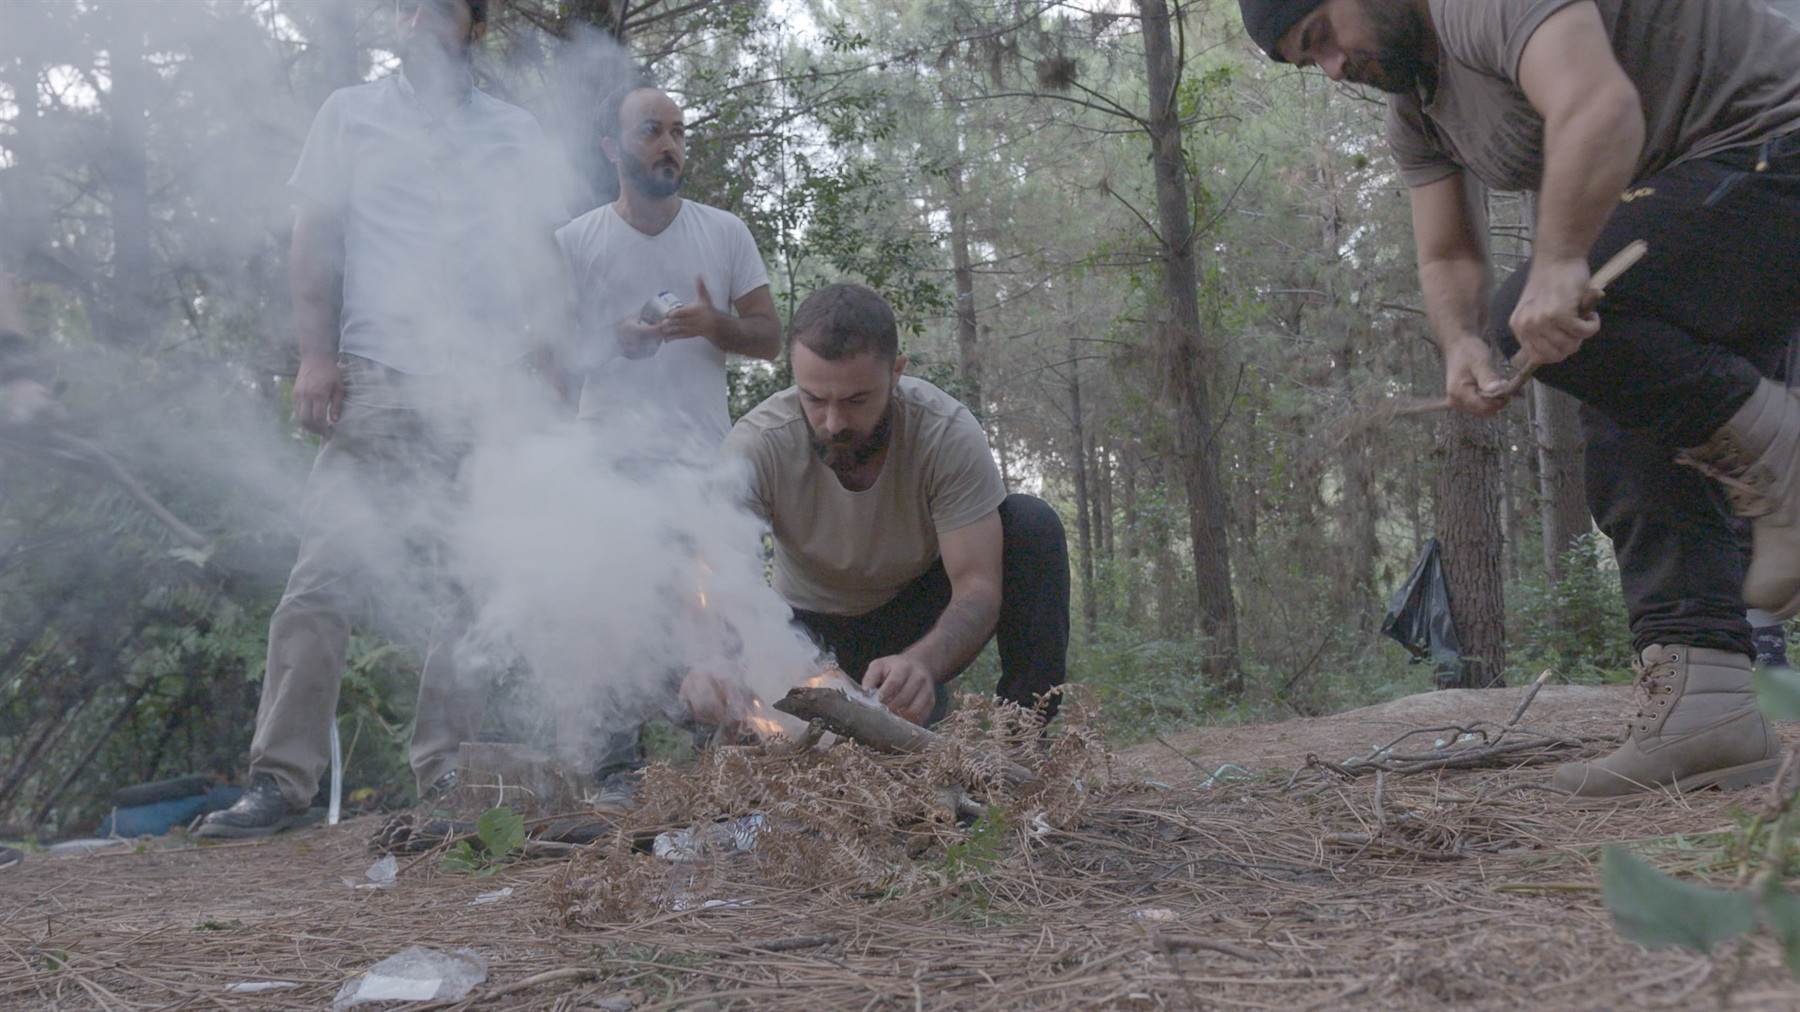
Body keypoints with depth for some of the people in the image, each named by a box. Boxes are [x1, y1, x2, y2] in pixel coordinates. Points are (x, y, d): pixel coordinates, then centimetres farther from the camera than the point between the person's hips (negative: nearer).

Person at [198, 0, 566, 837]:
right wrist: (316, 355, -5)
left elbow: (540, 260, 15)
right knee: (327, 571, -10)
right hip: (376, 380, -1)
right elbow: (315, 242, 8)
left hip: (486, 390, 2)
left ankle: (448, 769, 9)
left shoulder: (517, 136, 18)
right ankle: (281, 778, -7)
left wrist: (531, 364, 1)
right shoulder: (351, 115, 15)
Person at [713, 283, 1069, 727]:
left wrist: (923, 662, -53)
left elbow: (978, 584, -30)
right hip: (814, 630, 1)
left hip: (923, 615, -1)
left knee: (1033, 524, -26)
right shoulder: (756, 445, -26)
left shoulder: (950, 433, -27)